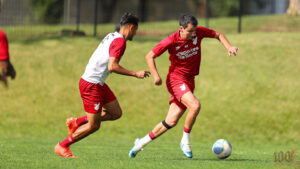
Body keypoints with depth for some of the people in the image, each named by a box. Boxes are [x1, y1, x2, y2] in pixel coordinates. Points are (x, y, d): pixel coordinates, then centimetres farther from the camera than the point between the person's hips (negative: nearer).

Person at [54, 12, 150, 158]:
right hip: (91, 85, -10)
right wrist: (135, 74, -22)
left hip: (99, 84, 10)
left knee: (116, 113, 12)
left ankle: (76, 122, 19)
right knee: (94, 125, -3)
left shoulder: (112, 36, 12)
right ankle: (62, 146, 10)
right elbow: (112, 66, -26)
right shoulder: (120, 41, -17)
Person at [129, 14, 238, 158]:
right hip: (176, 79, -5)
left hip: (189, 81, 5)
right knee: (195, 105, -29)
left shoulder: (198, 32, -6)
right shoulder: (171, 41, -17)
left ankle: (142, 142, 20)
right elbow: (149, 56, -7)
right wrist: (156, 76, -18)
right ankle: (185, 141, -10)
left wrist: (229, 47, -8)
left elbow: (218, 35, 10)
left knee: (171, 121, 4)